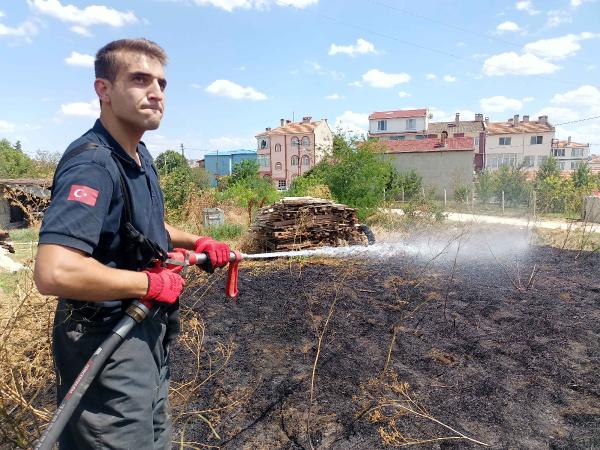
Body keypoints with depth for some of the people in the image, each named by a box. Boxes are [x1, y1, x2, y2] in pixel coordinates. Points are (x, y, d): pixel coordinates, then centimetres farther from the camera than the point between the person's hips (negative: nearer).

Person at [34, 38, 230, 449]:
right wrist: (152, 283, -24)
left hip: (148, 335, 9)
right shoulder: (93, 164, -24)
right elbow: (54, 273, -36)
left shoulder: (140, 156, 6)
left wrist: (196, 242, 7)